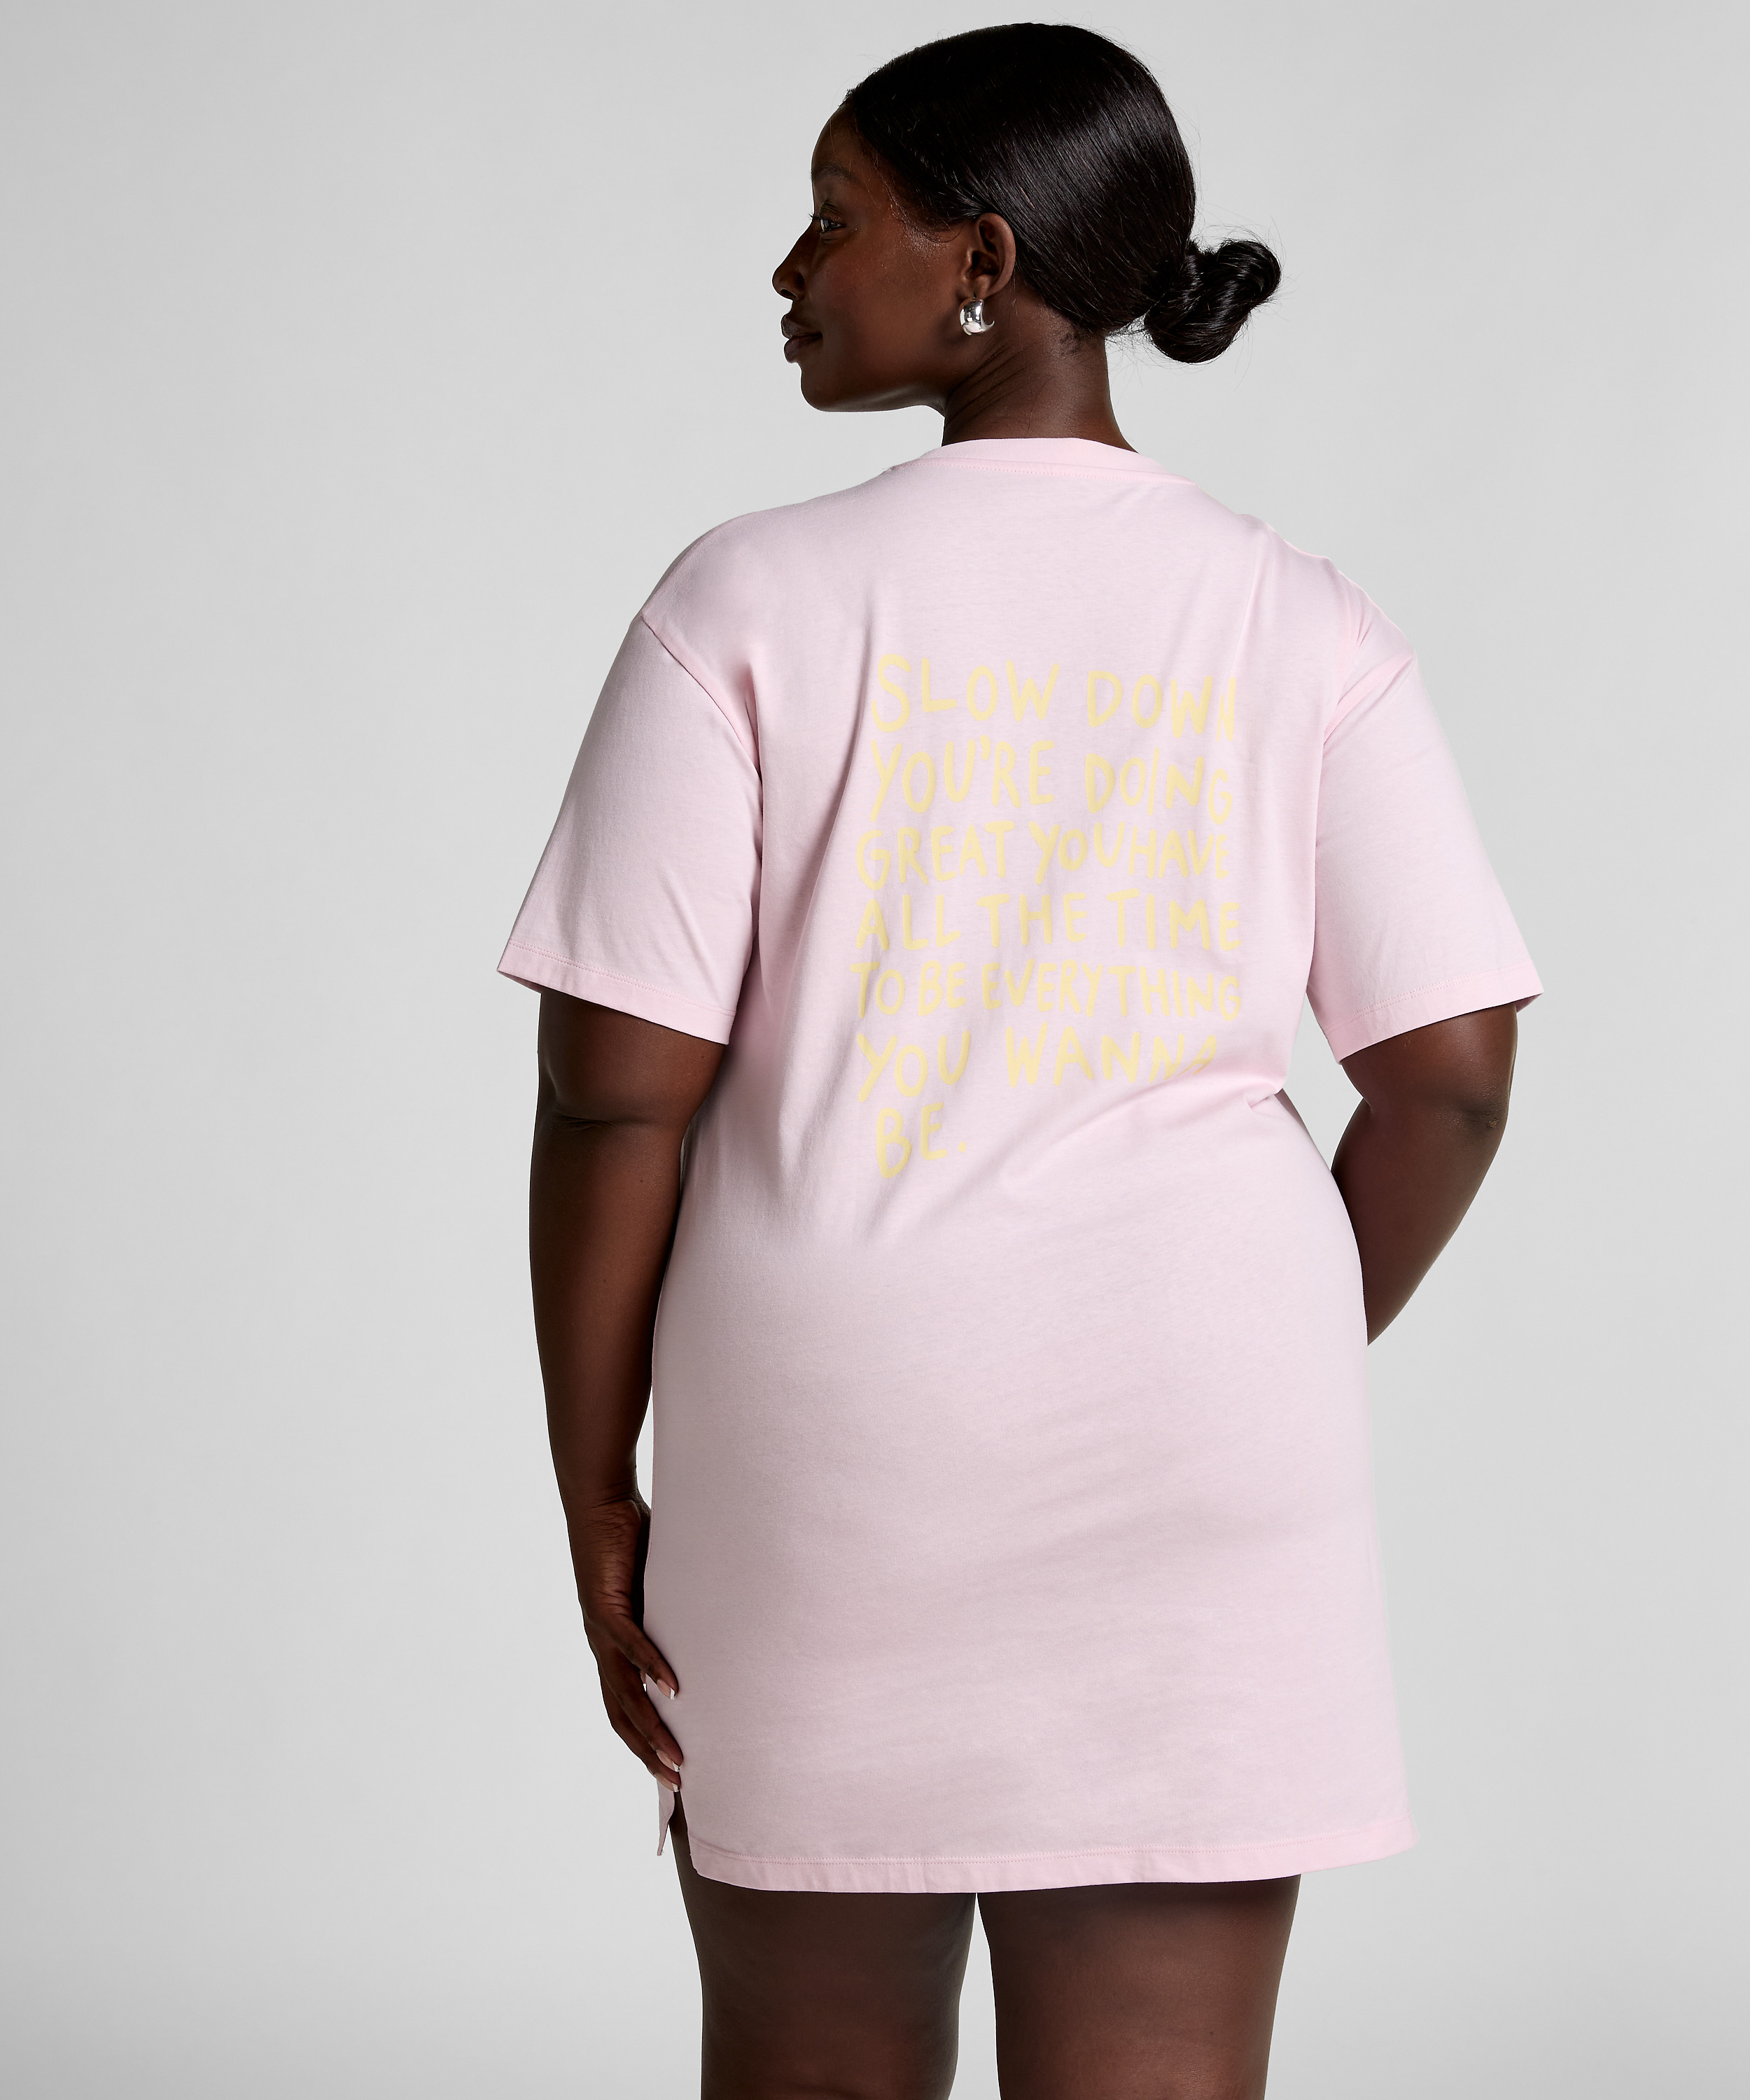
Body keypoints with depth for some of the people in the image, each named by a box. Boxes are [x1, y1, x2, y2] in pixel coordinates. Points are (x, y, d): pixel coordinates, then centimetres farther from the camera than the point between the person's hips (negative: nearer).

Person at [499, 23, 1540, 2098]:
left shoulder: (750, 604, -5)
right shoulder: (1304, 630, 1)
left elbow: (615, 1081, -8)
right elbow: (1454, 1068, -1)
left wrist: (596, 1502, 1)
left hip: (828, 1441, -1)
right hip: (1184, 1445, 1)